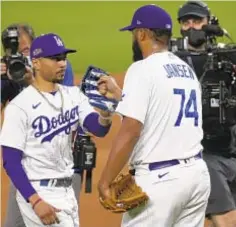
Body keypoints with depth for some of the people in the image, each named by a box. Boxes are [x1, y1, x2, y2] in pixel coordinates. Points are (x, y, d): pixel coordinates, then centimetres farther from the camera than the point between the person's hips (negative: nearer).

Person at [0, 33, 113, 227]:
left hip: (67, 190, 7)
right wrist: (36, 201, -24)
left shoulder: (73, 96, 5)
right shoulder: (20, 106, -14)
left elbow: (99, 129, -9)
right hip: (37, 193, -7)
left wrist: (105, 112, -32)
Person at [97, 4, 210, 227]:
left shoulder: (143, 68, -9)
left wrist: (105, 182, -12)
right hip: (197, 173, 8)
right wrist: (117, 93, 40)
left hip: (159, 179, -8)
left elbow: (130, 131, -17)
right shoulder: (187, 70, 15)